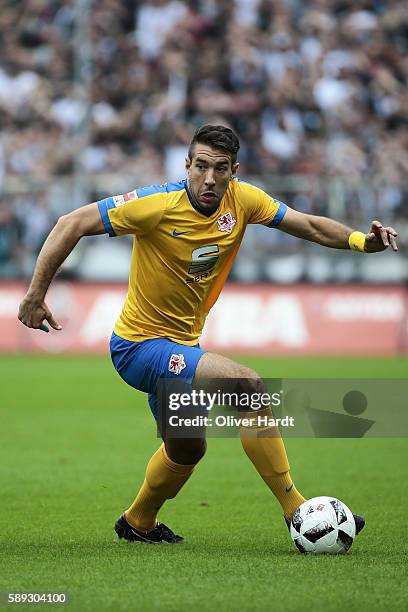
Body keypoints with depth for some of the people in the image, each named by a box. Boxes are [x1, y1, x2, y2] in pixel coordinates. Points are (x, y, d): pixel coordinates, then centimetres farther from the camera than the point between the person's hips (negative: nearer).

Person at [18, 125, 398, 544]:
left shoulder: (241, 199, -8)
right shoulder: (159, 205, -24)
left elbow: (309, 226, -4)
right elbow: (72, 224, -21)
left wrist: (360, 240, -23)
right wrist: (36, 295, -23)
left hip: (182, 345, 8)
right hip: (140, 346, -8)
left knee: (187, 448, 28)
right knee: (250, 386, -26)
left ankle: (137, 523, 54)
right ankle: (296, 512, -20)